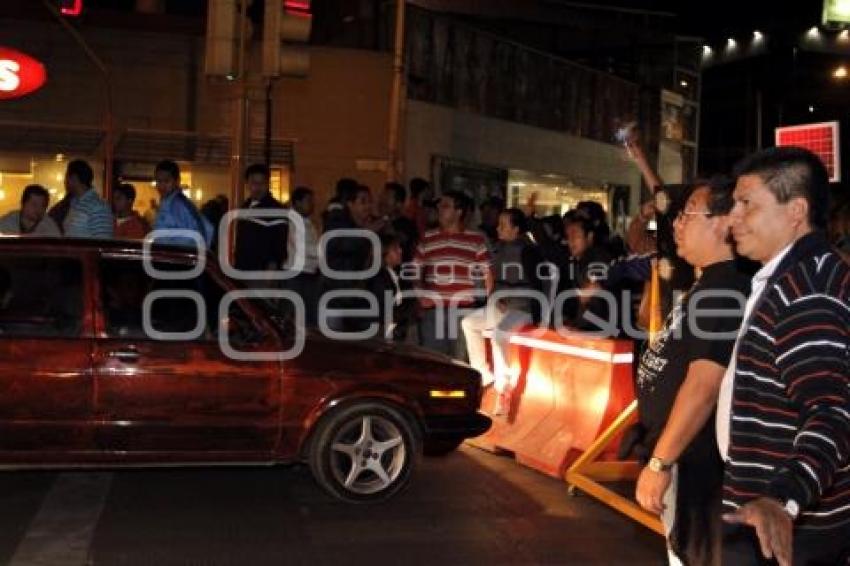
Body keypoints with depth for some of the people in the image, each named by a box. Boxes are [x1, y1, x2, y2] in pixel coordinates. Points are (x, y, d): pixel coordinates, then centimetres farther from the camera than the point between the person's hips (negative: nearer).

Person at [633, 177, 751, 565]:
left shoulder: (725, 291, -22)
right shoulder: (710, 285, 11)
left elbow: (704, 384, -29)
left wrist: (660, 462, -27)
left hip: (691, 458, -11)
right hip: (679, 451, 11)